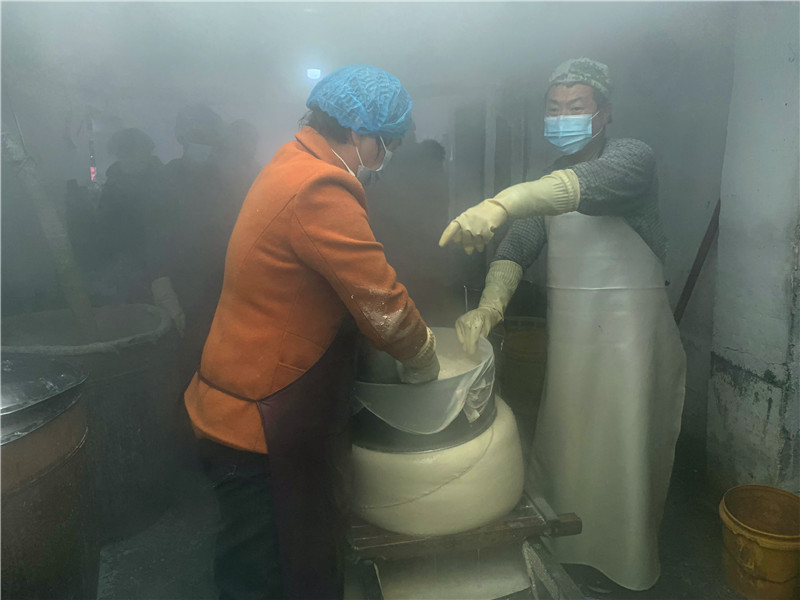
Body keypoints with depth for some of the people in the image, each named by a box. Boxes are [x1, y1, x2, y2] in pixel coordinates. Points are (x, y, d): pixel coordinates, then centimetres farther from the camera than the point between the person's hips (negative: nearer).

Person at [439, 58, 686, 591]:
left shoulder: (631, 156, -9)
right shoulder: (547, 181, 11)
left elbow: (589, 184, -34)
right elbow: (518, 246, -2)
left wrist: (501, 203, -51)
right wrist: (491, 304, -21)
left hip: (629, 330, -5)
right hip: (568, 333, 6)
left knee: (623, 453, 4)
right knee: (561, 447, 15)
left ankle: (627, 569, 28)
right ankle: (561, 554, 37)